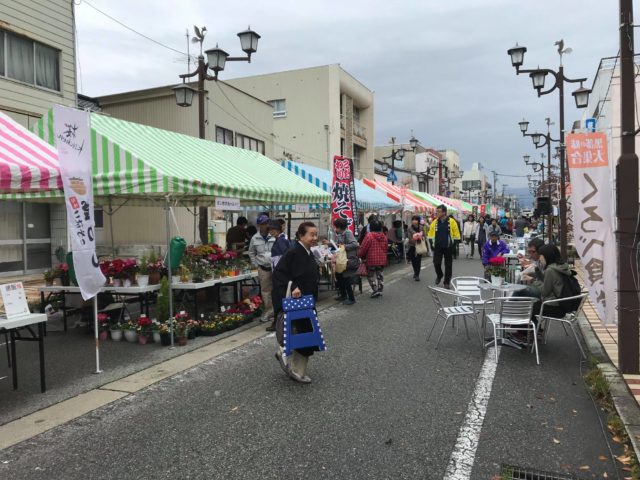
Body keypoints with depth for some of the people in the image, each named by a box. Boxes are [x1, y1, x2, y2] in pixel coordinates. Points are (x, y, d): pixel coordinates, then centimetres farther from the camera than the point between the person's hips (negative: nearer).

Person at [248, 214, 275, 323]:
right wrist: (255, 264, 10)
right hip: (263, 268, 3)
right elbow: (251, 253, 16)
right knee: (265, 290, 11)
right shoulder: (255, 238, 1)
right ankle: (268, 311, 24)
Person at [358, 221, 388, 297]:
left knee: (371, 275, 7)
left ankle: (375, 290, -2)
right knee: (380, 275, 15)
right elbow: (385, 249, 14)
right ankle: (380, 290, 19)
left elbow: (363, 248, -12)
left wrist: (360, 255, 5)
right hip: (382, 260, 5)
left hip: (372, 260, -5)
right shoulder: (384, 237, 4)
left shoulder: (369, 236, -14)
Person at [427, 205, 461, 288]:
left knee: (448, 265, 4)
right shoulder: (434, 222, 2)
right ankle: (439, 275, 28)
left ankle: (446, 282, 15)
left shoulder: (451, 222, -7)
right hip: (437, 247, 2)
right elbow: (431, 234, 10)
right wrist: (432, 244, 4)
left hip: (448, 247, -2)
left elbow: (456, 235, -2)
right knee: (436, 263, -2)